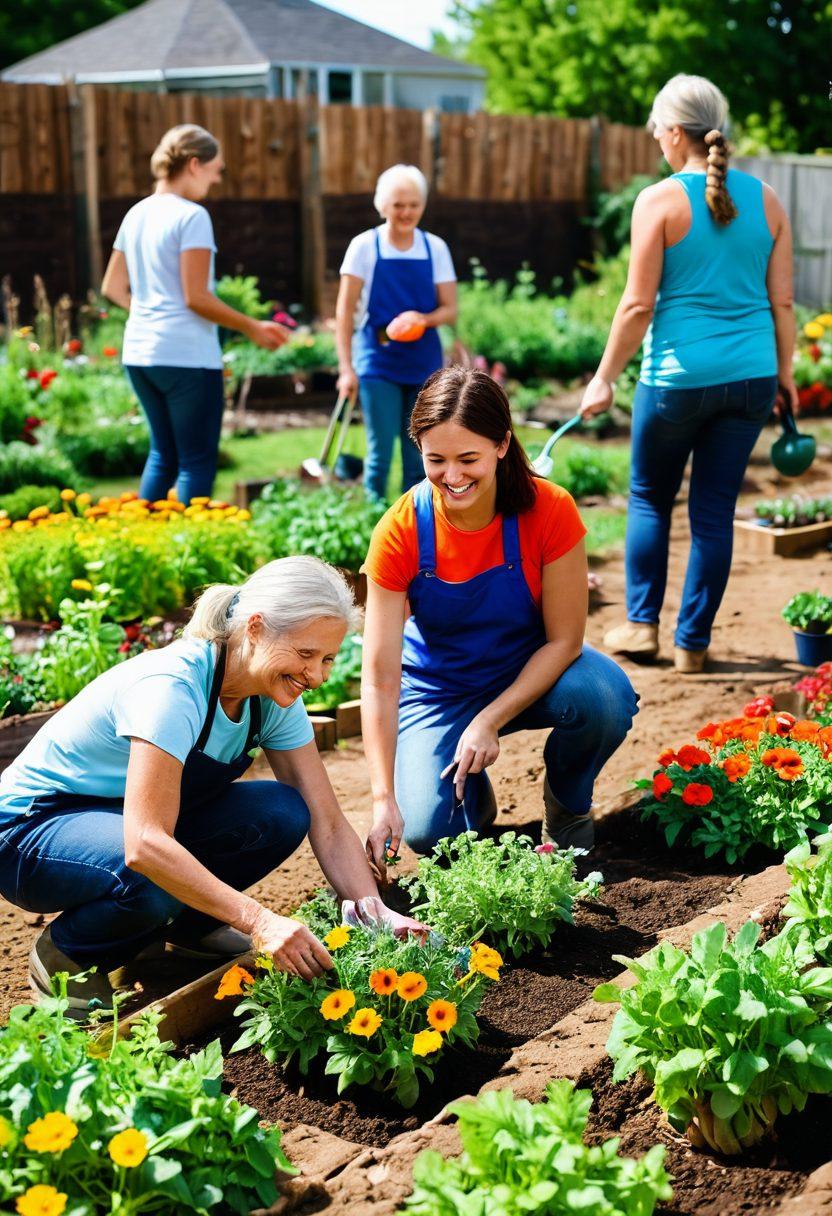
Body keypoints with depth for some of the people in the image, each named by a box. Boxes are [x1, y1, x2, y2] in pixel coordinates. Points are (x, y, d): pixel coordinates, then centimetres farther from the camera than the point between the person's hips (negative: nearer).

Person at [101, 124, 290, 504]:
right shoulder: (191, 216, -12)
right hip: (186, 356, -8)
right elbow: (196, 297, -16)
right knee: (197, 462, -1)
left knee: (163, 454, 19)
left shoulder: (137, 214, 12)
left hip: (139, 352, 8)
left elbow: (112, 288, 16)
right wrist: (252, 328, -7)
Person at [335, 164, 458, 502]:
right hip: (378, 361, -3)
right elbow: (345, 310, -3)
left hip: (424, 361, 3)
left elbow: (450, 310, 5)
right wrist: (346, 368, -9)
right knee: (381, 450, -9)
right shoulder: (364, 246, -3)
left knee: (418, 456, 7)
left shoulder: (435, 248, 4)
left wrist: (424, 319, -18)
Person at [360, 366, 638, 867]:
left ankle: (568, 806, 0)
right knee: (428, 831, -23)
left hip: (532, 669, 0)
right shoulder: (399, 533, -23)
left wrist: (491, 722, -27)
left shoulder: (549, 510, -23)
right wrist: (384, 800, -31)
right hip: (439, 689, 0)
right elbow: (380, 678, -24)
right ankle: (472, 794, 16)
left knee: (604, 699, -33)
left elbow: (563, 639, -16)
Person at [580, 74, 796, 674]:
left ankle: (642, 623, 19)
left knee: (650, 497, 16)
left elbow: (639, 305, -9)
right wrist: (784, 373, 16)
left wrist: (604, 378, 0)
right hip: (750, 376, 4)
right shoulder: (766, 200, 5)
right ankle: (694, 643, 15)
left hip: (679, 374, -4)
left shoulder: (660, 200, -8)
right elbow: (782, 302, 5)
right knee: (715, 508, 10)